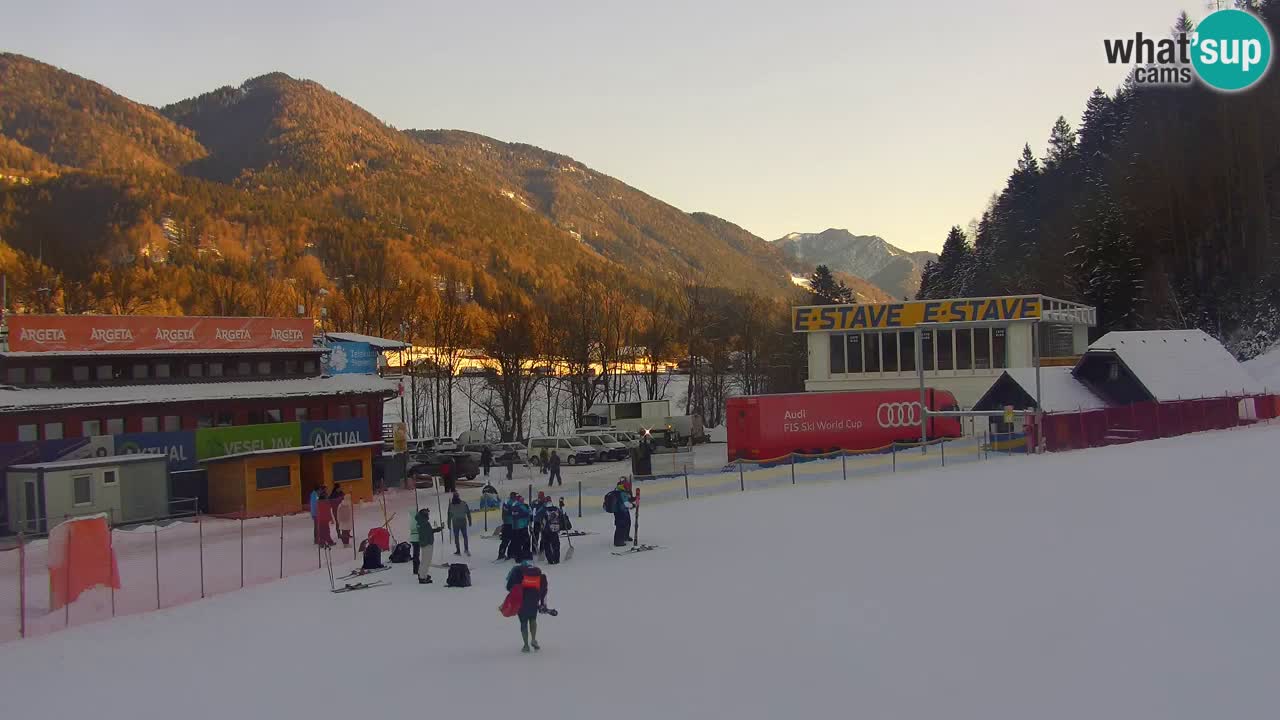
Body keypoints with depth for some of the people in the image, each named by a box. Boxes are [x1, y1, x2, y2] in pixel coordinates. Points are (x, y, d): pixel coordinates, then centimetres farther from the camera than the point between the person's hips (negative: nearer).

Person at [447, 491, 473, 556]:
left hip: (455, 523, -1)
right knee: (465, 536, 13)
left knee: (456, 537, 10)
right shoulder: (464, 504, -5)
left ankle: (458, 551, 12)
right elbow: (468, 513, -1)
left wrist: (449, 524, 2)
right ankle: (466, 549, 2)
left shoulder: (451, 505, -8)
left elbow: (449, 515, -5)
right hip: (463, 522, 1)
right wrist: (469, 522, 9)